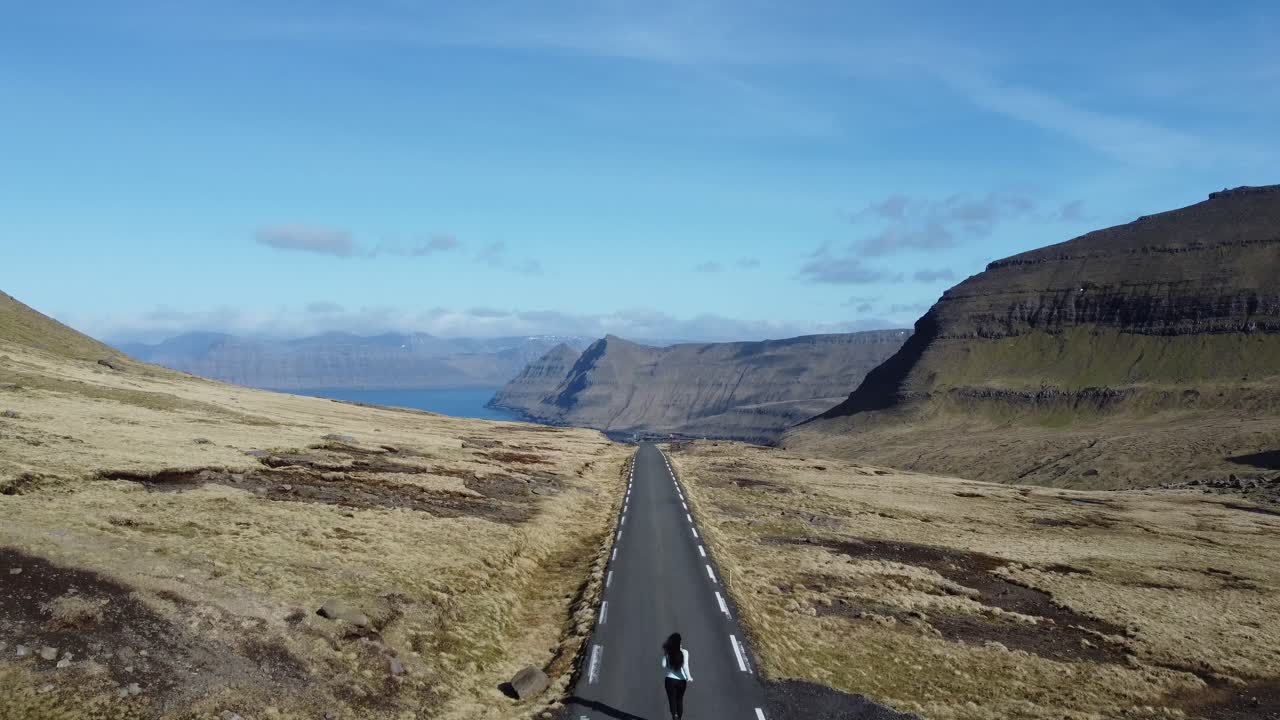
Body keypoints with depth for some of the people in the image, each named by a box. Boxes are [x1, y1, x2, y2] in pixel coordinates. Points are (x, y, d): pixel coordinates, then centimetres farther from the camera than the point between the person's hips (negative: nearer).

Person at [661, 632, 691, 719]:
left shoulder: (667, 652, -5)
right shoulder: (684, 652, -8)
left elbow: (664, 665, -5)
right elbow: (685, 666, -16)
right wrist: (689, 678, -9)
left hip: (670, 679, -1)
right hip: (681, 680, 1)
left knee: (672, 700, 2)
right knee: (680, 700, 19)